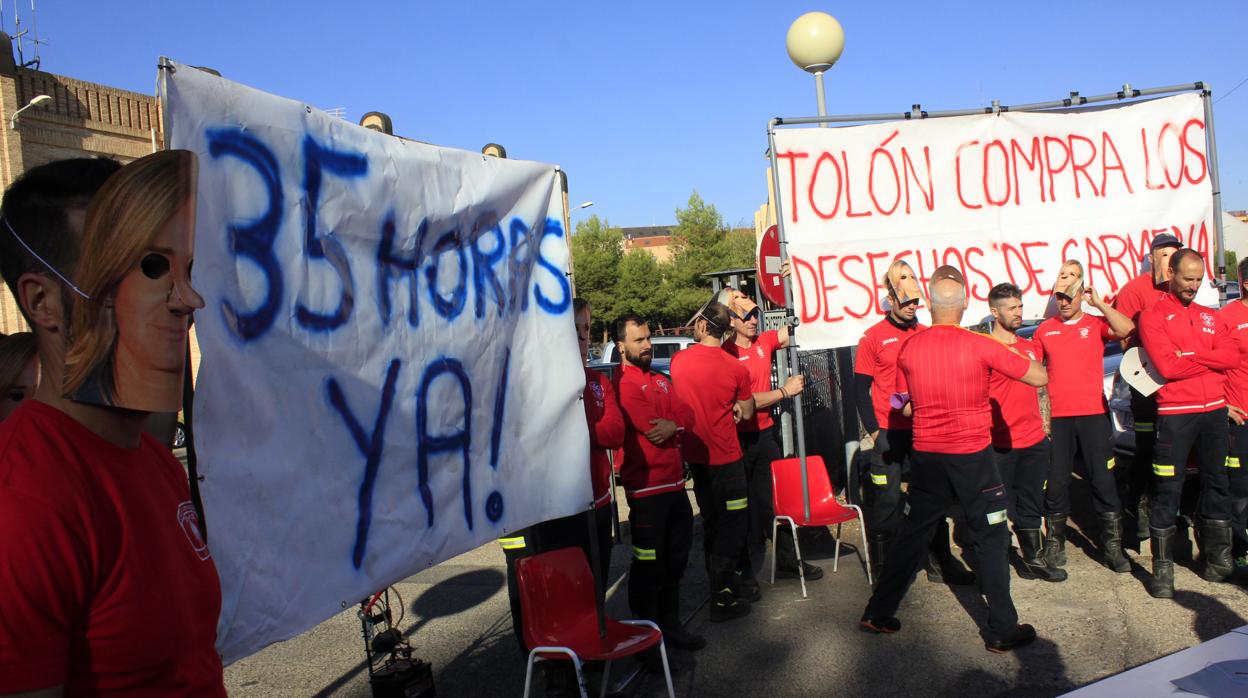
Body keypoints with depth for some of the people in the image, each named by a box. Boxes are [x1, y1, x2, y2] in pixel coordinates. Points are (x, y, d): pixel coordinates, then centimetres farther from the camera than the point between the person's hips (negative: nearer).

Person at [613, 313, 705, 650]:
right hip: (646, 487, -8)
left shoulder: (660, 380, 15)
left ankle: (670, 623, 32)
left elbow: (687, 415, 6)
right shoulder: (622, 385, -13)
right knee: (648, 565, 1)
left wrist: (673, 426, -16)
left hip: (675, 483, 9)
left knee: (676, 560, 18)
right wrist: (676, 426, -2)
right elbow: (651, 427, -21)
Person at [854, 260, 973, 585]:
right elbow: (861, 387, -3)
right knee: (887, 500, 1)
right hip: (889, 432, -4)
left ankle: (939, 564, 19)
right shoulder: (873, 336, -3)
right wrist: (873, 430, -10)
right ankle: (885, 567, 14)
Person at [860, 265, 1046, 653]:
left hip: (926, 456, 4)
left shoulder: (908, 348, -2)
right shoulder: (982, 346, -12)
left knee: (912, 535, 15)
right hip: (973, 456, -3)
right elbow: (1040, 377, -3)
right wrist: (1007, 346, 11)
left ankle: (878, 613, 23)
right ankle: (1002, 630, 15)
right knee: (991, 539, 9)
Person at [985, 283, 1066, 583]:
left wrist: (1044, 424, 20)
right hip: (1000, 444, -7)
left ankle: (1033, 560, 26)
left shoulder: (1030, 347, 13)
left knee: (1030, 506, 16)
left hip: (1034, 440, 7)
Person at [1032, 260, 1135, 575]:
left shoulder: (1096, 324, 3)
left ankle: (1112, 546, 13)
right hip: (1058, 416, 1)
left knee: (1103, 481, 3)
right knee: (1056, 482, 7)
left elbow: (1126, 329, -17)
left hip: (1094, 414, -1)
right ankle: (1055, 543, 19)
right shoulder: (1045, 330, 8)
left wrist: (1099, 303, -12)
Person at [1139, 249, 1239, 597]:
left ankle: (1218, 560, 27)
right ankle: (1163, 568, 4)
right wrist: (1211, 360, -6)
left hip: (1214, 411, 6)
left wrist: (1191, 355, -13)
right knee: (1168, 490, -3)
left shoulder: (1210, 317, 14)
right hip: (1175, 414, -6)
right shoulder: (1153, 317, -4)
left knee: (1216, 483, 14)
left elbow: (1233, 356, -1)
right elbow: (1167, 366, -17)